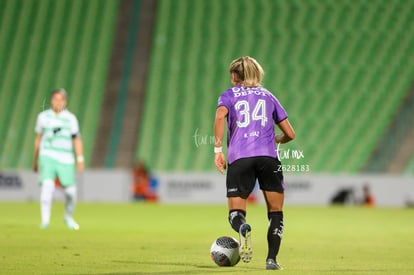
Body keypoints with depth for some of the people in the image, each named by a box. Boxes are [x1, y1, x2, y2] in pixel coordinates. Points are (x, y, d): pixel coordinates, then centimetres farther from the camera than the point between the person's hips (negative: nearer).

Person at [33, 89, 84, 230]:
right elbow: (38, 138, 18)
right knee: (47, 185, -21)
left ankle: (68, 217, 25)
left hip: (65, 160, 0)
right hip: (47, 157, 0)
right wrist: (35, 160, 21)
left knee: (70, 191, -2)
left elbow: (76, 139, 3)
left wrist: (80, 159, -9)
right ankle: (45, 220, -22)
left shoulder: (70, 118, 5)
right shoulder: (43, 116, 9)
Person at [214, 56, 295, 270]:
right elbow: (290, 134, 21)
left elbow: (220, 115, -8)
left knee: (235, 213, 3)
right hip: (268, 156, 1)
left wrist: (218, 149, -8)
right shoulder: (268, 96, 23)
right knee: (275, 212, 13)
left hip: (239, 158, -1)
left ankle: (243, 228, -32)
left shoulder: (229, 95, 17)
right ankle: (271, 259, -1)